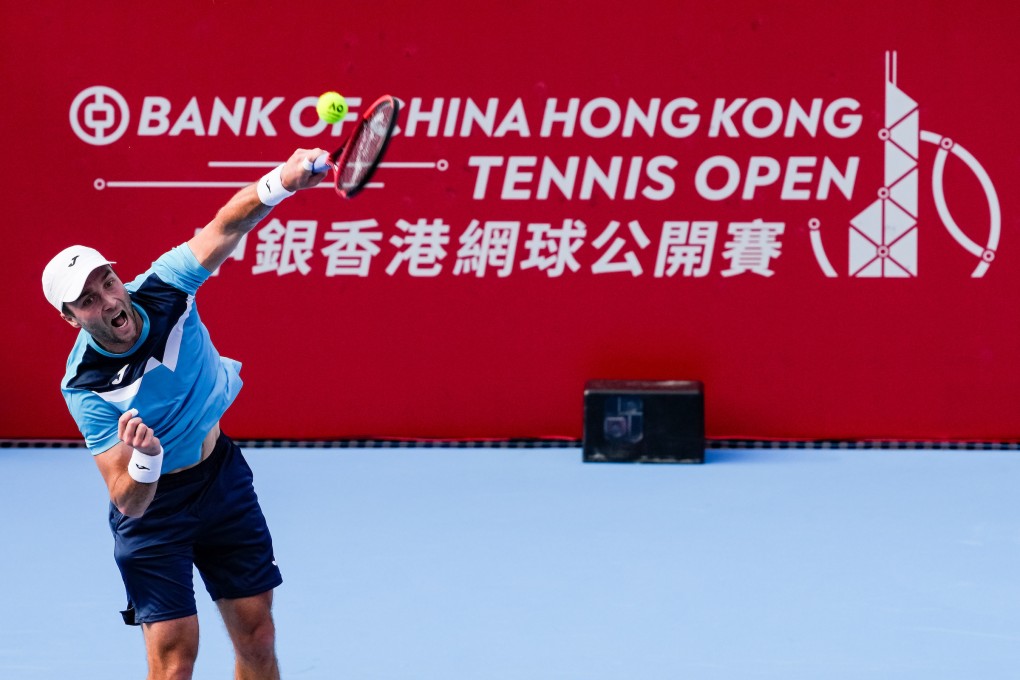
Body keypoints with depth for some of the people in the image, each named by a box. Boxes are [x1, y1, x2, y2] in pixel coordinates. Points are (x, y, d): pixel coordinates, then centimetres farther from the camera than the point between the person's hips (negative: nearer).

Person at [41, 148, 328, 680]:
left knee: (257, 635, 6)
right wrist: (144, 461, -49)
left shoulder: (163, 290, -17)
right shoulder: (86, 388, -25)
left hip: (221, 473, 4)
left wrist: (277, 183, -38)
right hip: (153, 500, -4)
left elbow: (224, 228, -18)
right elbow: (129, 503, -26)